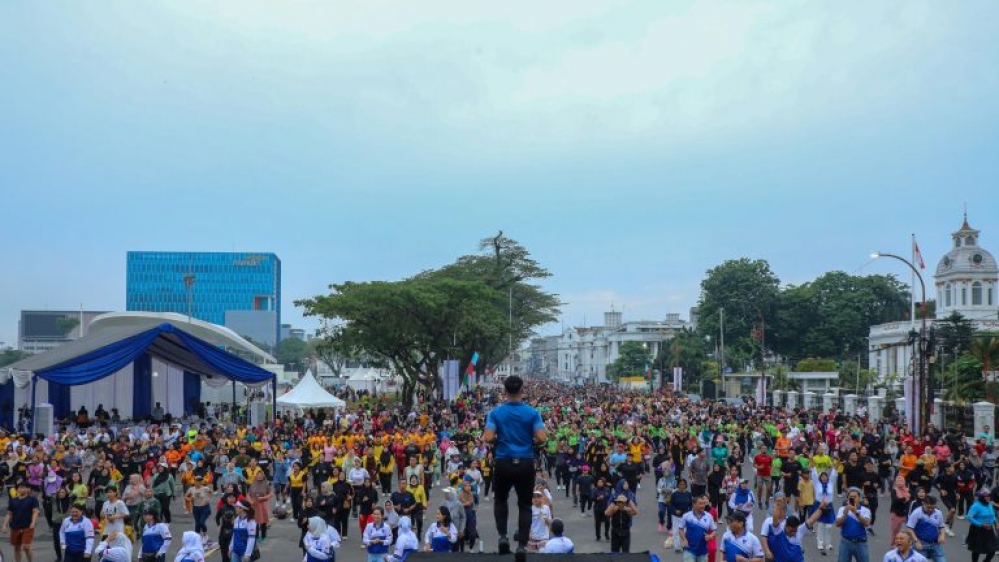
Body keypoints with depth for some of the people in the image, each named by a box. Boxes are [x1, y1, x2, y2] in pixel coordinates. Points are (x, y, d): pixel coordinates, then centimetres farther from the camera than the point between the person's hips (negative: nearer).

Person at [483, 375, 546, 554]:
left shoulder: (496, 412, -4)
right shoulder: (532, 412, -5)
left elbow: (488, 438, -11)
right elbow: (541, 438, -11)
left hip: (503, 463, 1)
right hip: (526, 463, -1)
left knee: (501, 500, 22)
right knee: (525, 504, 10)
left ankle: (502, 536, 6)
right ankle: (522, 545, 5)